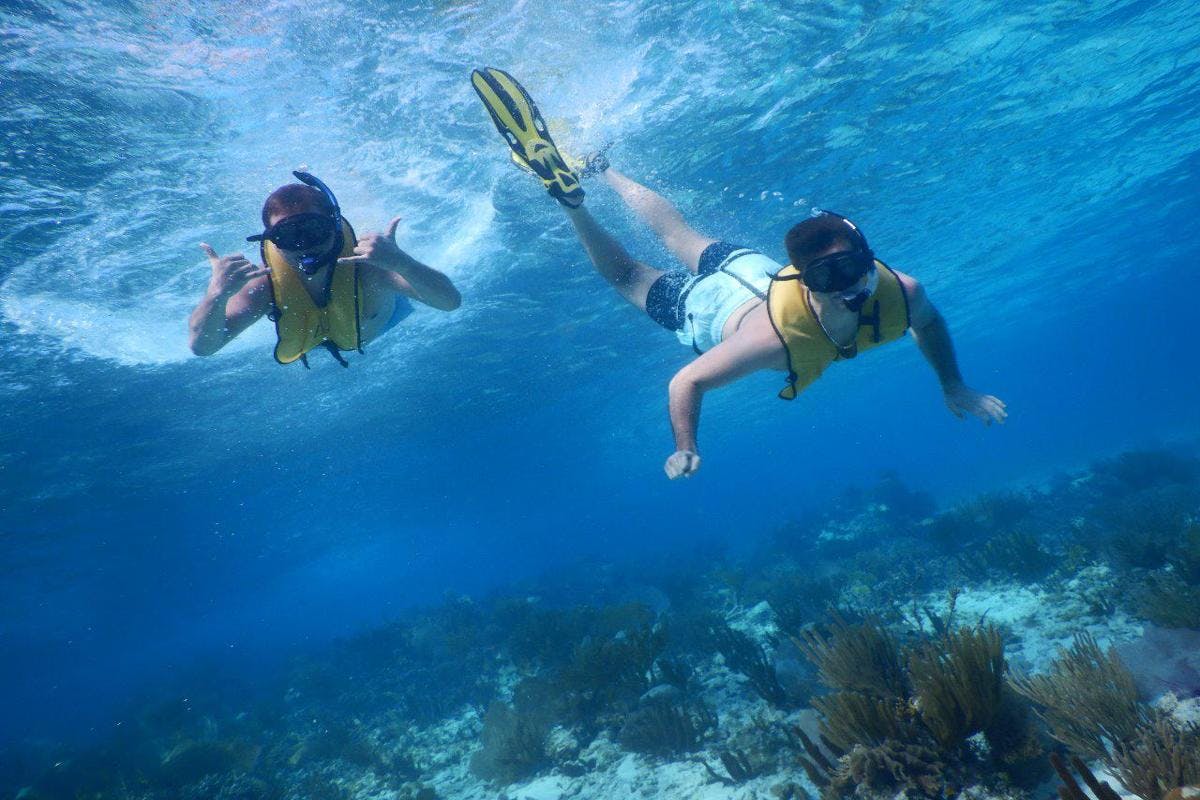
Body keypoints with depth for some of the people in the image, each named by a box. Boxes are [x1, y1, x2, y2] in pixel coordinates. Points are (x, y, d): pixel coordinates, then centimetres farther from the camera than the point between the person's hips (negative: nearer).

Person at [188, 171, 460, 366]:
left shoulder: (365, 264, -50)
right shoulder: (265, 284, -45)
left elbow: (450, 301, -59)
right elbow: (203, 346, -45)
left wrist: (400, 262, -78)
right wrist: (217, 295, -66)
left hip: (379, 322, -1)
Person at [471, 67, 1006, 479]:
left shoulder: (899, 292, -32)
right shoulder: (777, 336, -48)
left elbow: (929, 322, -4)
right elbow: (685, 383, -36)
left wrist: (954, 387, -1)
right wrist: (685, 448, -42)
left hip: (751, 267, 6)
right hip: (707, 308, -5)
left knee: (678, 235, 28)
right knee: (627, 275, 19)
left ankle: (600, 170, 47)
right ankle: (568, 191, 24)